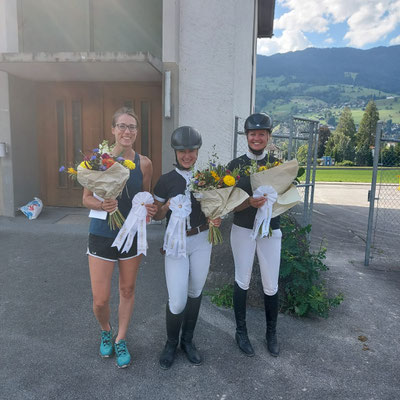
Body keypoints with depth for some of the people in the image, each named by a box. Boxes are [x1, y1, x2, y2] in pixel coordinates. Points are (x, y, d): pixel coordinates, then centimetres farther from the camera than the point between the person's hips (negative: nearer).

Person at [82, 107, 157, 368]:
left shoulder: (144, 163, -2)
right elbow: (86, 198, -4)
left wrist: (149, 210, -11)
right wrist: (102, 205, -24)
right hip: (102, 235, -2)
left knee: (128, 290, 15)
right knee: (100, 299, 2)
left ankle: (121, 340, 38)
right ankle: (106, 331, 38)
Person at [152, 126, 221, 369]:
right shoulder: (166, 181, -5)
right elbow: (157, 215, 1)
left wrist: (215, 219, -10)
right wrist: (168, 206, -19)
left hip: (201, 241, 3)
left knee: (195, 293, 14)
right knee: (177, 301, -5)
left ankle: (188, 341, 35)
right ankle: (171, 343, 25)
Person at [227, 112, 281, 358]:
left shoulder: (277, 164, 3)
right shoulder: (235, 165, -2)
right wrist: (249, 203, -26)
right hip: (243, 230, -1)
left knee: (271, 285, 8)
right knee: (242, 282, 11)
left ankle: (272, 333, 31)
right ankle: (241, 331, 30)